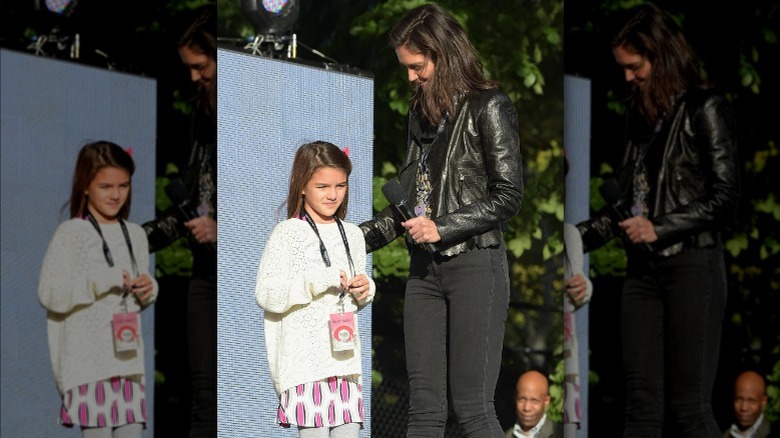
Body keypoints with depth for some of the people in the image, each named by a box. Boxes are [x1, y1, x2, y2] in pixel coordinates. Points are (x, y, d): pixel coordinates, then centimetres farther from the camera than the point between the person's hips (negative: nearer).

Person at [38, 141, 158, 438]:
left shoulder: (135, 235, 13)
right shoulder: (71, 233, -5)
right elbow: (49, 293, -12)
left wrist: (147, 290, 1)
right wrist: (101, 280, -18)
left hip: (129, 356, 5)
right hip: (87, 358, -5)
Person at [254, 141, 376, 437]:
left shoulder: (352, 235, 15)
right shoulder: (288, 233, -4)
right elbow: (266, 295, -11)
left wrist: (364, 291, 5)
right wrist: (316, 281, -17)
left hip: (345, 356, 6)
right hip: (304, 357, -5)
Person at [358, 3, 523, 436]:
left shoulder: (488, 108, -4)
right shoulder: (422, 113, 17)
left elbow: (508, 197, -9)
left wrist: (443, 228, -15)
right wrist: (358, 238, 13)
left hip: (475, 265, -7)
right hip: (424, 269, 7)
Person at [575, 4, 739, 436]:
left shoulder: (704, 109, -4)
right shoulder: (641, 116, 16)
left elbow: (725, 195, -10)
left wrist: (659, 229, -13)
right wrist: (581, 235, 12)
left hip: (692, 266, -7)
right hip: (643, 270, 7)